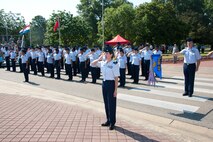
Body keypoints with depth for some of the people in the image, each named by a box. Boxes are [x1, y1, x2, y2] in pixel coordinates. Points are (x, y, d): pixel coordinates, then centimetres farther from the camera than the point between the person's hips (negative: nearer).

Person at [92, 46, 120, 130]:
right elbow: (93, 63, 15)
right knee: (106, 103, 14)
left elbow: (116, 78, -13)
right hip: (104, 83, 7)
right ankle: (108, 120, 29)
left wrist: (115, 90, -15)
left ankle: (112, 122, 18)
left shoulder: (115, 64, -13)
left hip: (111, 84, -6)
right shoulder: (102, 63, 4)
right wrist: (99, 59, -2)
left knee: (111, 104, 3)